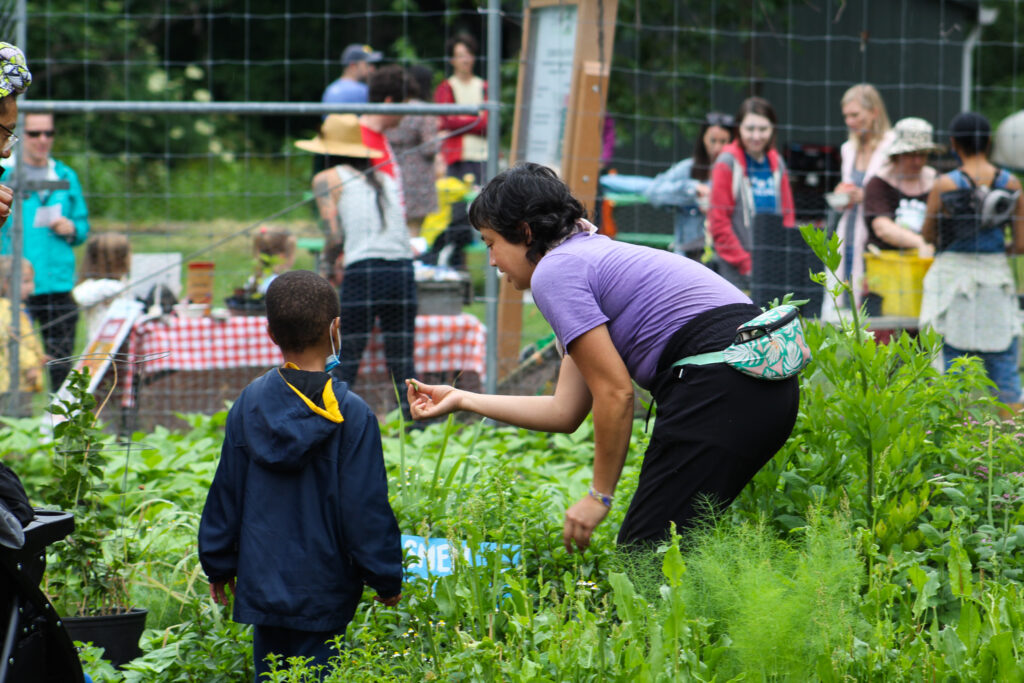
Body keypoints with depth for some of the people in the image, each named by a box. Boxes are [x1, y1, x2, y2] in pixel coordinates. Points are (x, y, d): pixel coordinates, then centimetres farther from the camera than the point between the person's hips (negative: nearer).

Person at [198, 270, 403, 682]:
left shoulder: (249, 405, 0)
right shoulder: (352, 416, -13)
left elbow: (225, 494, 7)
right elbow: (367, 509, -10)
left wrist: (219, 566, 19)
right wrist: (387, 581, 1)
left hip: (261, 584, 4)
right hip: (323, 592, -4)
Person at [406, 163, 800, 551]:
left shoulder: (554, 271, -2)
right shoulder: (596, 256, 27)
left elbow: (615, 393, -9)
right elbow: (566, 411, 26)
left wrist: (599, 496, 0)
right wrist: (462, 400, 33)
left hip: (719, 387, -10)